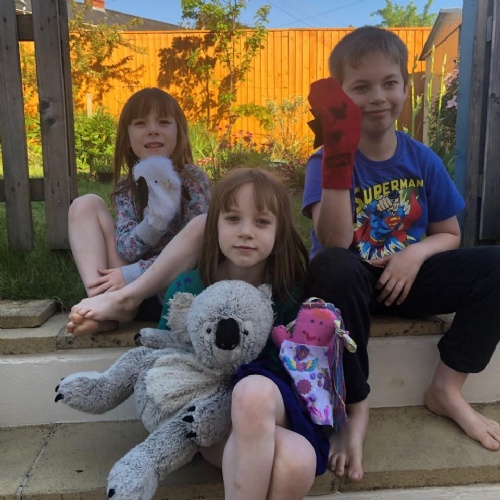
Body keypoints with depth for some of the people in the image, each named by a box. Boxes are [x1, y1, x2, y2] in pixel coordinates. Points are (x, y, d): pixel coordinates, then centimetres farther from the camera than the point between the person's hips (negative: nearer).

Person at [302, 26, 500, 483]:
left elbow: (449, 235, 8)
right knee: (333, 268, -38)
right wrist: (339, 157, -37)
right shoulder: (327, 160, -12)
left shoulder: (424, 161, -1)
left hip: (406, 278, 4)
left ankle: (446, 390, 0)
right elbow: (335, 244, -27)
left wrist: (416, 254, -16)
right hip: (350, 284, -3)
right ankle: (355, 406, -17)